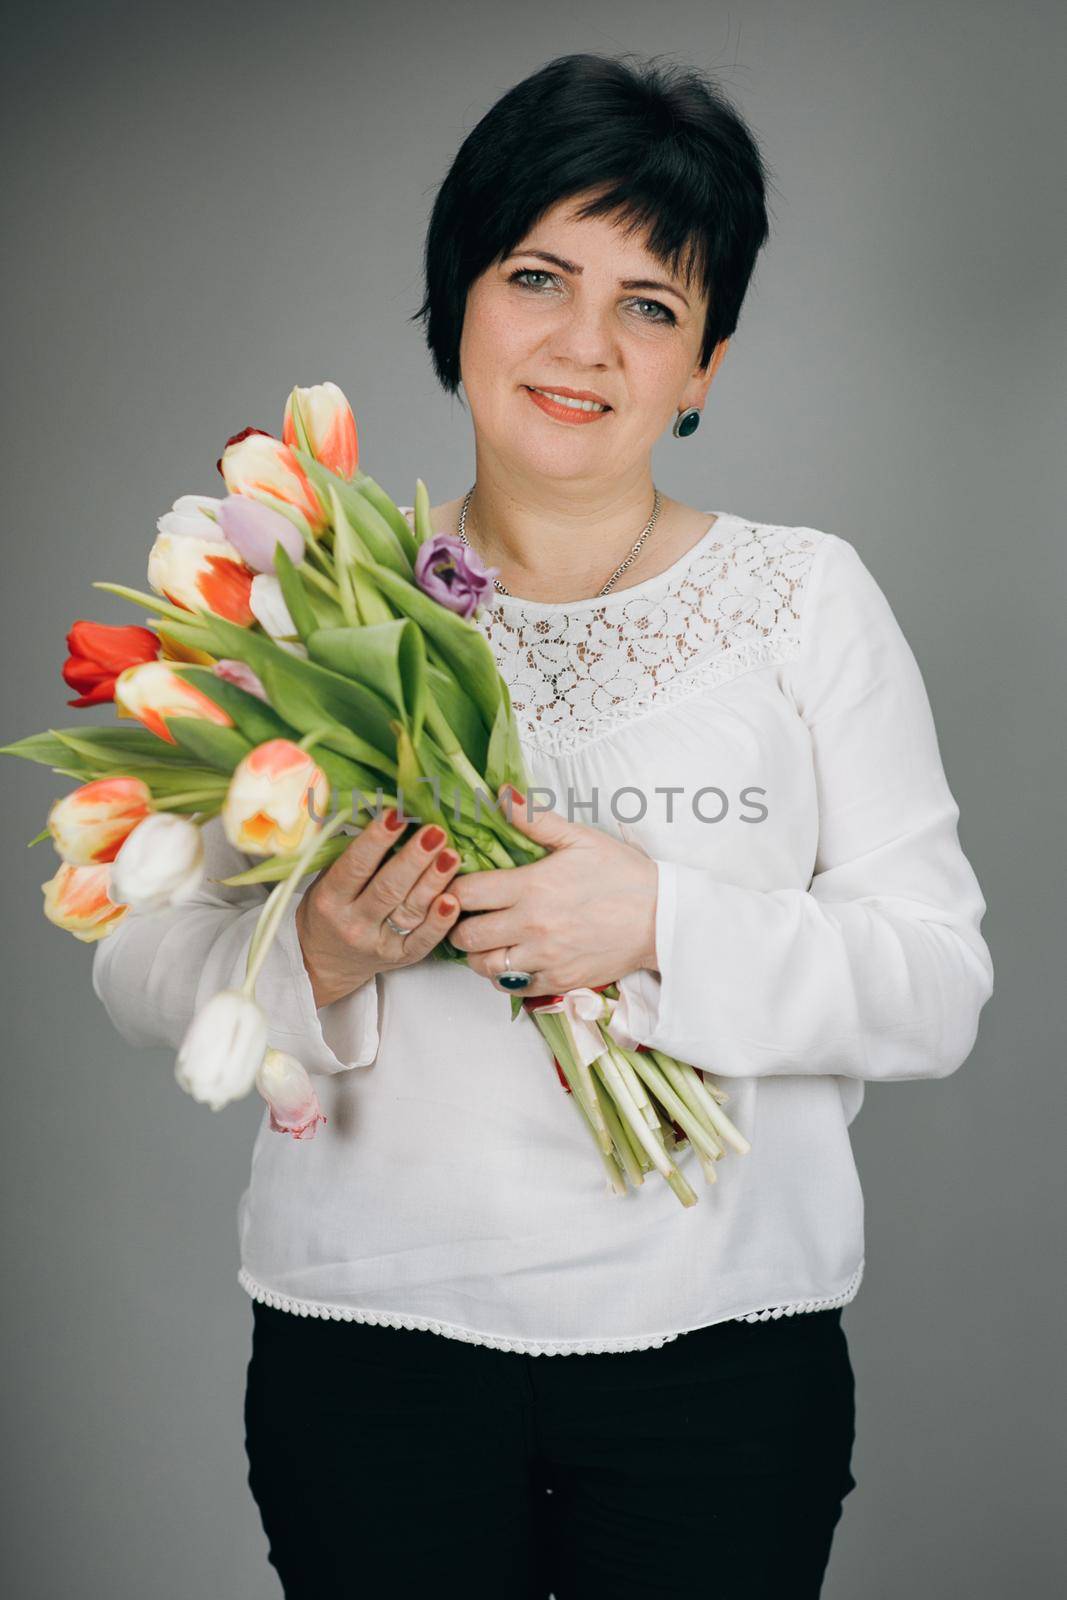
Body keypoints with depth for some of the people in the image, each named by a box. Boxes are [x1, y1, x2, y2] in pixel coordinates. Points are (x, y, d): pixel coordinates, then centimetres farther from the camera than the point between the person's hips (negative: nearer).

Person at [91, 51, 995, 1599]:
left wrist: (662, 925, -20)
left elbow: (940, 992, -5)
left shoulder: (811, 600, 0)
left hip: (721, 1347, 0)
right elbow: (141, 962, 2)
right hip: (368, 1338, 1)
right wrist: (317, 957, -18)